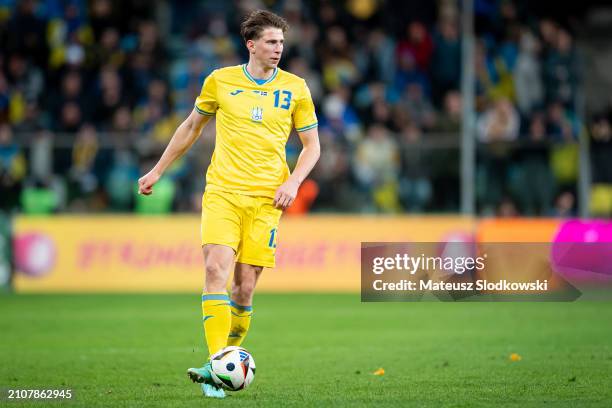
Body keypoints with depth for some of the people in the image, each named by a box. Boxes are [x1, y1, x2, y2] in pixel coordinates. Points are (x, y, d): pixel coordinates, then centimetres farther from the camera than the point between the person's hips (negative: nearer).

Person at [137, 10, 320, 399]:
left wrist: (293, 182, -6)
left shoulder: (295, 88, 5)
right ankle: (216, 365, -23)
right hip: (222, 191, 0)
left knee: (245, 286, -4)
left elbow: (312, 146, 11)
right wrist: (158, 170, 21)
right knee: (217, 268, -19)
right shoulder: (220, 81, 5)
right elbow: (192, 126, 20)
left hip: (266, 198, 0)